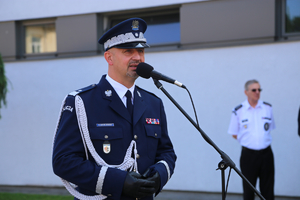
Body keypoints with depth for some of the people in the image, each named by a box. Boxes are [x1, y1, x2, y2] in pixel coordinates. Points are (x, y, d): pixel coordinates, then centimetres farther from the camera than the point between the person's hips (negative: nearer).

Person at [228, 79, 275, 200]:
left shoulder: (268, 108, 6)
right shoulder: (238, 111, -1)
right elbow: (234, 134, 7)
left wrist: (261, 140, 7)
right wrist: (248, 140, 1)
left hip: (266, 153, 2)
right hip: (248, 154, -2)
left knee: (268, 190, 4)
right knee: (248, 189, 5)